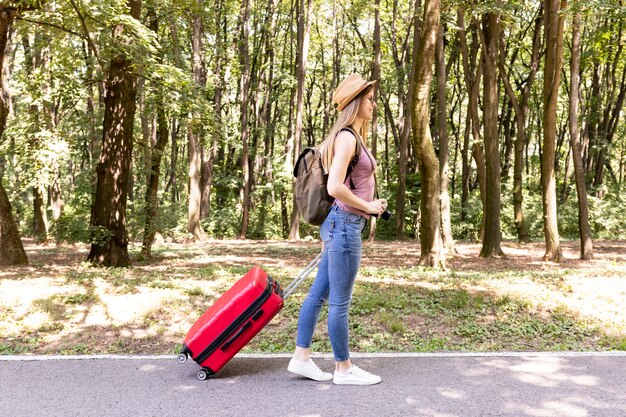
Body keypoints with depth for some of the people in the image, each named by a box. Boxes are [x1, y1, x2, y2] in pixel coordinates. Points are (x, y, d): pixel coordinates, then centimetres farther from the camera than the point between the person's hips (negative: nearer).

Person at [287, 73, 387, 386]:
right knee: (339, 302, 3)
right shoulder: (346, 137, -14)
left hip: (340, 224, 10)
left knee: (318, 293, 14)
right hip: (345, 223, -10)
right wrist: (368, 207, -12)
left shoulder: (353, 136, 16)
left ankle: (301, 358, 24)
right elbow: (335, 187, -24)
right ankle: (344, 369, 16)